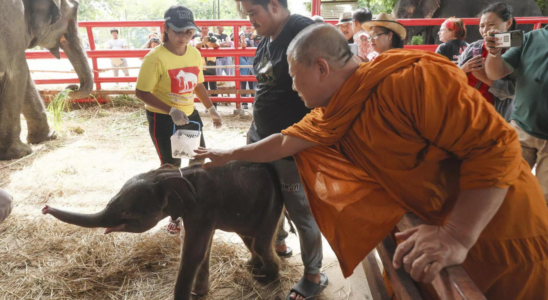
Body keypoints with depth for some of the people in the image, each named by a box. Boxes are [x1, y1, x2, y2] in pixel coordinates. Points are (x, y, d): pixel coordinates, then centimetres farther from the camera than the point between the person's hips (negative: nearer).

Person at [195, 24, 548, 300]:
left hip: (501, 234, -6)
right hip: (435, 226, 7)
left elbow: (495, 145, -28)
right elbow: (285, 142, 10)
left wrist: (458, 236, -31)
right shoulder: (332, 116, -2)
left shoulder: (412, 79, -28)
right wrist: (230, 155, 18)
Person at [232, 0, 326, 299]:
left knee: (301, 210, 5)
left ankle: (313, 275, 25)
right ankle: (278, 244, 49)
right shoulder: (266, 39, 10)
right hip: (261, 138, 9)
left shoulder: (303, 31, -17)